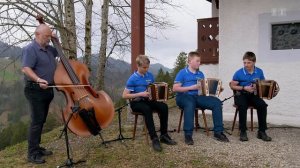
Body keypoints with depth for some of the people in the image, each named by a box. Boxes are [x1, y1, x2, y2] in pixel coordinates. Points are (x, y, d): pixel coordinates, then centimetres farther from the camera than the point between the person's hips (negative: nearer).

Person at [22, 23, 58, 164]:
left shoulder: (48, 49, 12)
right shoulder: (30, 49, -13)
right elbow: (25, 69, -24)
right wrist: (38, 80, -38)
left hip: (47, 90, 9)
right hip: (35, 90, -9)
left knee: (41, 120, 14)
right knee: (36, 121, -8)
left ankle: (37, 147, 25)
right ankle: (32, 154, -2)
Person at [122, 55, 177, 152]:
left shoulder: (150, 75, 7)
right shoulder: (133, 78, -10)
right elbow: (124, 95, -13)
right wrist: (140, 94, -21)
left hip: (148, 100, 5)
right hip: (136, 102, -5)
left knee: (164, 106, -22)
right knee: (147, 109, -38)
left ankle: (164, 136, -13)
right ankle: (154, 139, -34)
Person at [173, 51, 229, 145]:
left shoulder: (200, 74, 19)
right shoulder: (182, 73, 2)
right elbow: (175, 88, -6)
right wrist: (191, 87, -13)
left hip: (197, 96, 6)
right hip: (184, 96, -5)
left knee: (216, 102, -16)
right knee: (190, 104, -41)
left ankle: (218, 132, -12)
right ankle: (188, 135, -37)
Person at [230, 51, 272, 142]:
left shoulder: (259, 72, 2)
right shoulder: (239, 73, -7)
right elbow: (232, 86, -2)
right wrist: (244, 88, -14)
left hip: (253, 95, 3)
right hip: (241, 95, -3)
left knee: (262, 105, -26)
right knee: (242, 106, -35)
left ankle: (261, 132, -14)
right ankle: (243, 132, -22)